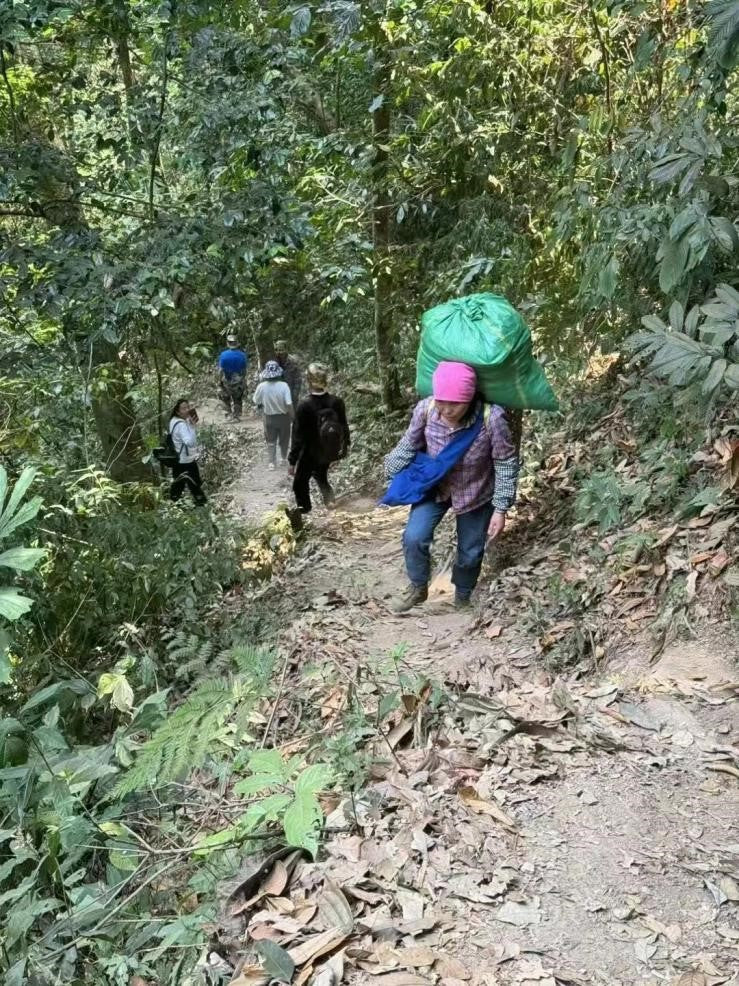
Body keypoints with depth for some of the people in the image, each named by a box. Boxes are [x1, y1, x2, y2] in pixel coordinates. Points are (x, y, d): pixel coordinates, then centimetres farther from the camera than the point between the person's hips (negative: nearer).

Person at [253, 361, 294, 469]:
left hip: (269, 417, 1)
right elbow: (289, 404, -23)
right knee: (284, 439, 22)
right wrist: (293, 418, -11)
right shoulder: (283, 386, -24)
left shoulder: (262, 386, -19)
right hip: (283, 417, -1)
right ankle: (284, 459, 37)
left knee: (271, 441, 19)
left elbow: (255, 402, -6)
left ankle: (272, 462, 23)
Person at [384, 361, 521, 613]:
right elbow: (409, 446, -6)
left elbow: (506, 464, -19)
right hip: (434, 486, 2)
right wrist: (390, 477, 1)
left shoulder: (492, 418, -34)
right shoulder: (425, 409, -26)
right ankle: (417, 588, 17)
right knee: (414, 537, -11)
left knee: (470, 552, 12)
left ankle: (463, 596, 42)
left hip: (476, 493, -1)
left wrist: (501, 508, -17)